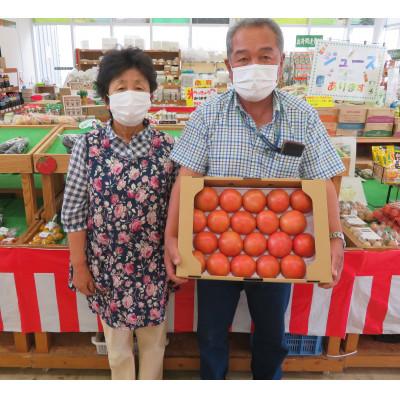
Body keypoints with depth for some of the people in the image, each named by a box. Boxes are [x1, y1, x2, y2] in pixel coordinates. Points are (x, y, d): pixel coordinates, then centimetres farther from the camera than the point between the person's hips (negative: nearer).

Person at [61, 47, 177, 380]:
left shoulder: (167, 148, -11)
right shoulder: (88, 146, -11)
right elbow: (73, 210, -5)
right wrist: (79, 264, -3)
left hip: (153, 263, 0)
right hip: (106, 263, 0)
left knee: (153, 333, 20)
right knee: (116, 333, 22)